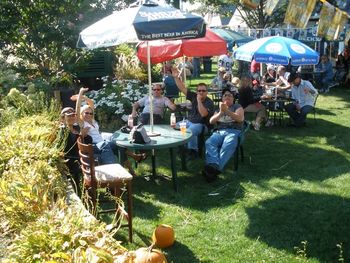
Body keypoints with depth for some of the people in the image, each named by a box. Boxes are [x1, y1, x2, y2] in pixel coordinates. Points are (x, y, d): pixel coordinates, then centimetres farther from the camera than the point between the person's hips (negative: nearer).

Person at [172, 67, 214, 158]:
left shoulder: (209, 102, -13)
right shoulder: (194, 96, 3)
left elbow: (203, 114, -29)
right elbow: (182, 88, 1)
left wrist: (199, 101, -25)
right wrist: (176, 77, -9)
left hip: (201, 124, -6)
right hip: (189, 121, 6)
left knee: (190, 130, -37)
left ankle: (193, 150, -21)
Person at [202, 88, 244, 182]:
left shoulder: (237, 107, 19)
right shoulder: (218, 109, 30)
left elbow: (240, 118, -2)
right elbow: (211, 121, 13)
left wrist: (226, 111, -12)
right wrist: (221, 112, -4)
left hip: (233, 131, -3)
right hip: (219, 131, 3)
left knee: (228, 145, -39)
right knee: (209, 142, -33)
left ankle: (216, 169, -53)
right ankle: (213, 165, -54)